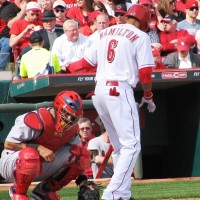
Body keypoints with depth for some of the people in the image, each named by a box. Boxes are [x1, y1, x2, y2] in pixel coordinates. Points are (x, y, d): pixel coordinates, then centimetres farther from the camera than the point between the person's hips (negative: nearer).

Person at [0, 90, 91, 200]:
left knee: (83, 153, -8)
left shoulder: (71, 130, -3)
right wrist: (39, 148, -31)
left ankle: (45, 189, 5)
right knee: (30, 155, -44)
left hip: (41, 167, 7)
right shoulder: (38, 121, -27)